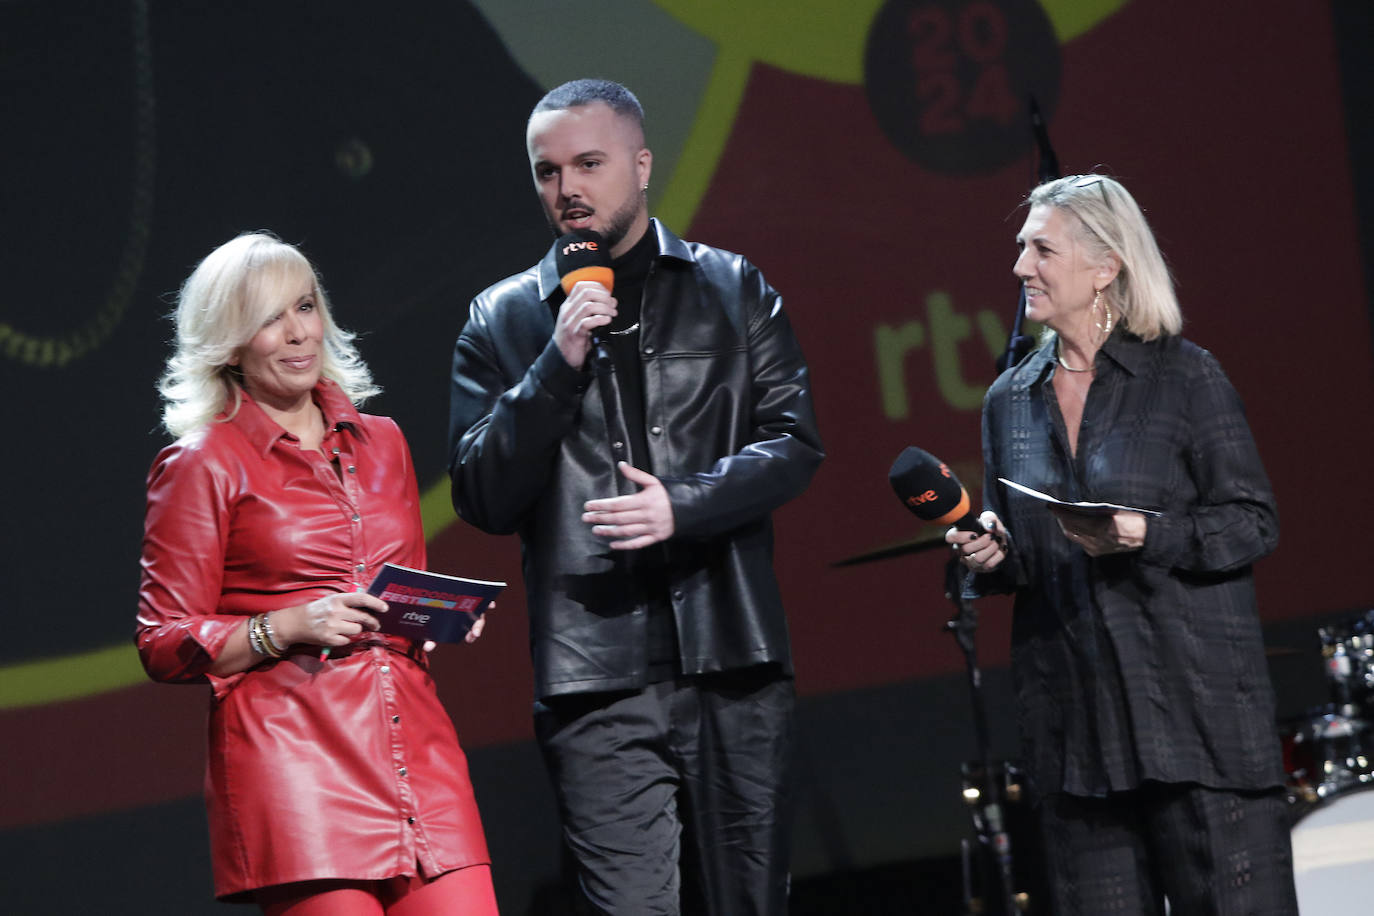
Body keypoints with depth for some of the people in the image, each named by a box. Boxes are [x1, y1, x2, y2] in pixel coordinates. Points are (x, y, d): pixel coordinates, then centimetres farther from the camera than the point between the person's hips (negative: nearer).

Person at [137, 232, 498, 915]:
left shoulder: (381, 444, 19)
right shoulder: (201, 467, 4)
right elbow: (165, 646, 2)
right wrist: (285, 628, -12)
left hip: (412, 742, 5)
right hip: (292, 757, -4)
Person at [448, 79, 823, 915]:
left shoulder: (734, 289, 12)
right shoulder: (503, 320, 9)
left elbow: (795, 442, 4)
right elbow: (484, 499, 2)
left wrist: (685, 505, -13)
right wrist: (559, 365, -9)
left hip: (735, 659, 2)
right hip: (599, 683, -1)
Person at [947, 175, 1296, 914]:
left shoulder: (1184, 376, -1)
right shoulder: (1010, 401, 13)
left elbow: (1254, 524, -4)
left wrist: (1149, 536, -18)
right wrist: (991, 556, -2)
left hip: (1196, 710, -4)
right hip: (1073, 721, 4)